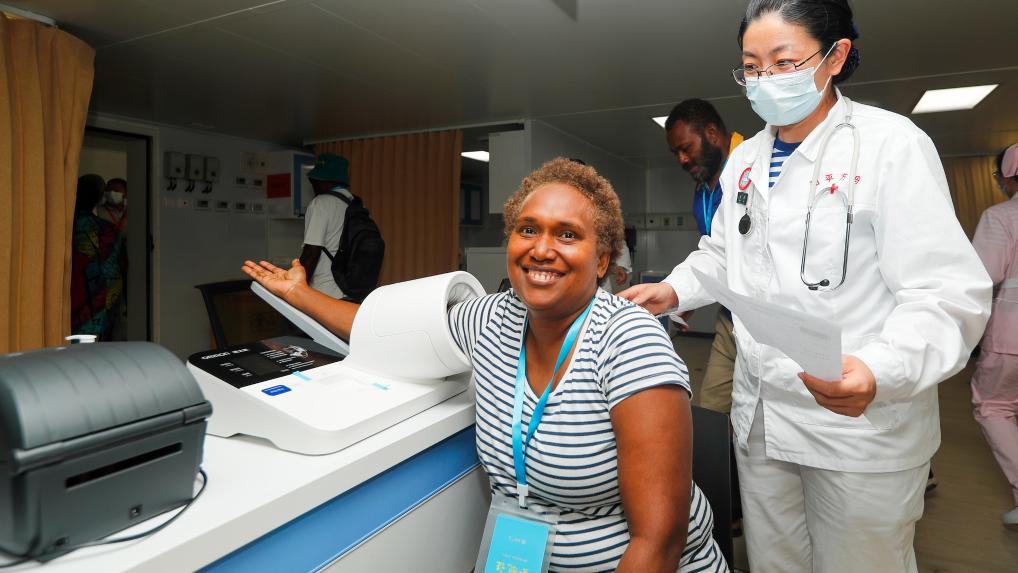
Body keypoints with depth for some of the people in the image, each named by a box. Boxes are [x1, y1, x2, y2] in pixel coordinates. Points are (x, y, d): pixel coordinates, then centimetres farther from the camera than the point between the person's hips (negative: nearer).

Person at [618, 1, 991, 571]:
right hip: (759, 417, 6)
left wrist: (878, 371, -36)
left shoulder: (892, 143, -12)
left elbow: (947, 293, -18)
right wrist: (674, 290, -1)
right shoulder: (744, 160, 7)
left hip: (861, 426, -5)